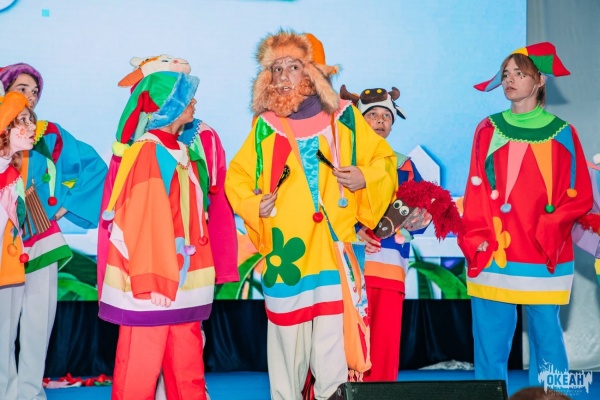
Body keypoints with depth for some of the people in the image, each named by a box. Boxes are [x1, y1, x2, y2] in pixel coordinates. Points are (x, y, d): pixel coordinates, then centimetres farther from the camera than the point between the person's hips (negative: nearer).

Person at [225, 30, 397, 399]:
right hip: (285, 252, 1)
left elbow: (385, 161, 12)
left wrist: (365, 178, -8)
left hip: (335, 250, -1)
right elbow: (236, 177, 17)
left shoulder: (344, 116, 5)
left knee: (334, 347, -3)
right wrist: (252, 205, -1)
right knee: (286, 343, 6)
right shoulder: (265, 125, 6)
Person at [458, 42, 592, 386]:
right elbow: (475, 192, 5)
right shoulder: (488, 130, 8)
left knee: (546, 341, 4)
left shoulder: (562, 134, 3)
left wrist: (548, 232, -12)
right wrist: (475, 239, -6)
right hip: (492, 257, 1)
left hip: (543, 258, -1)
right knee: (490, 344, 4)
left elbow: (580, 196, 2)